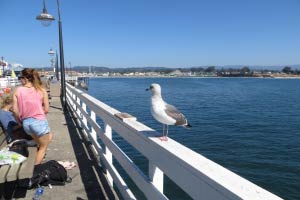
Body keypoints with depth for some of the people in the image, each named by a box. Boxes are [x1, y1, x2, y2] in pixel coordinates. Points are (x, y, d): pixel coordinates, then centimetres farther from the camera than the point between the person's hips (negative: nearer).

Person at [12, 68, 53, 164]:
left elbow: (15, 110, -3)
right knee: (43, 147, 17)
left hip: (26, 123, 4)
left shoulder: (17, 90, -3)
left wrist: (19, 121, 14)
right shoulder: (42, 90, -6)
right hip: (39, 122, -4)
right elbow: (46, 109, -5)